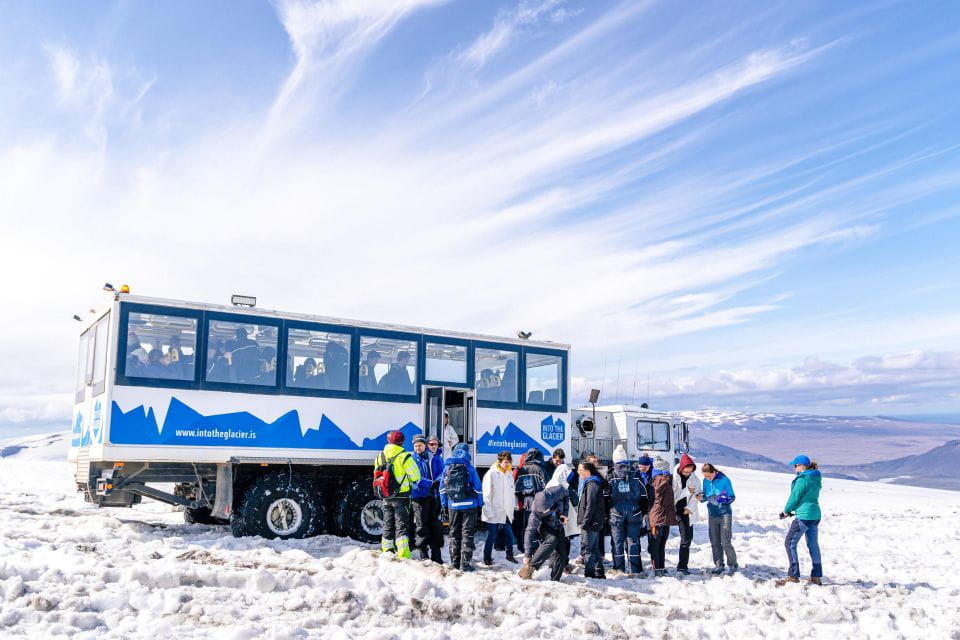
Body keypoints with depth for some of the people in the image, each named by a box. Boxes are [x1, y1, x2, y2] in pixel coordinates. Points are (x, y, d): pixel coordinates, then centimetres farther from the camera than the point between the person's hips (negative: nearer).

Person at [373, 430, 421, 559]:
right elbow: (416, 476, -10)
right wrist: (409, 484, 10)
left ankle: (387, 552, 20)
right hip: (401, 496, -5)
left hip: (386, 497, 5)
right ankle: (403, 555, -9)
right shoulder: (404, 456, -12)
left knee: (388, 525, 15)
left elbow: (376, 475, 12)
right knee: (401, 525, -2)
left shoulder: (379, 457, 5)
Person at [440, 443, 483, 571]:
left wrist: (444, 504, 14)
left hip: (453, 505, 3)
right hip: (468, 505, -3)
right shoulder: (469, 467, -7)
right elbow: (478, 487, -5)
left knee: (454, 533, 14)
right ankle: (465, 563, -4)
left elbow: (442, 488, 7)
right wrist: (480, 503, 5)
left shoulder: (447, 467, 2)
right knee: (467, 533, 1)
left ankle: (454, 562, 16)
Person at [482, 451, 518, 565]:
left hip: (507, 512, 6)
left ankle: (509, 554, 26)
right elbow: (486, 494, -13)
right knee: (491, 536, 3)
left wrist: (513, 506, 10)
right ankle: (487, 558, 15)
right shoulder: (491, 474, -12)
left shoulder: (510, 473, 8)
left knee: (509, 534, 9)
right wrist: (489, 511, -15)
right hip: (494, 512, -6)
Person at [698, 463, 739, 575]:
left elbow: (732, 497, -6)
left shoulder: (724, 480, -10)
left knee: (726, 542, -7)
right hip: (712, 514, 5)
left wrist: (725, 500, -26)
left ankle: (733, 565, 9)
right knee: (715, 542, 7)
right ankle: (719, 565, 19)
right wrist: (701, 498, -10)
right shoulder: (705, 481, 3)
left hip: (725, 514, -5)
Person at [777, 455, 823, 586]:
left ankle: (793, 575, -2)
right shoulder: (816, 479, 11)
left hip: (804, 516, -9)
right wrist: (790, 510, 12)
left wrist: (786, 511, 3)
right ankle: (817, 577, 19)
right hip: (815, 515, 9)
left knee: (790, 543, -2)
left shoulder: (802, 479, -17)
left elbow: (794, 497, -14)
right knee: (813, 544, 14)